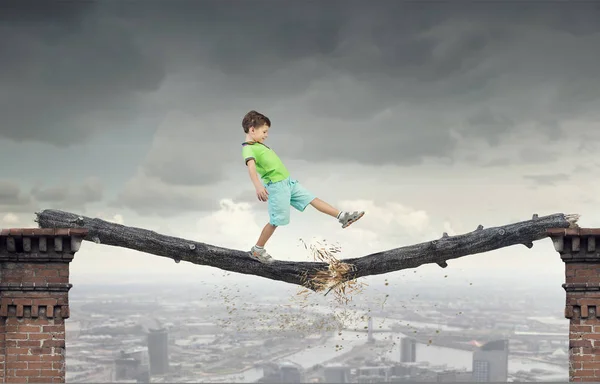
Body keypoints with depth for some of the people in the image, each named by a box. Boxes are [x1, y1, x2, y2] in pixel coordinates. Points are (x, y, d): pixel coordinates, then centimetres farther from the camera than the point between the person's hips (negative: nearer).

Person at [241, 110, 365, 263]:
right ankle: (257, 250, 12)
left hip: (288, 182, 9)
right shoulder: (248, 149, -17)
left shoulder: (258, 145, 16)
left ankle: (342, 216, 10)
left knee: (312, 199, 7)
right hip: (276, 186, -9)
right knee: (276, 221, -2)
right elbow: (251, 166, -35)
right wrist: (258, 186, -51)